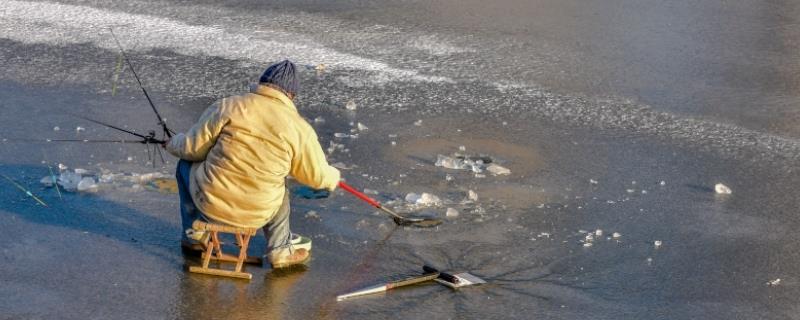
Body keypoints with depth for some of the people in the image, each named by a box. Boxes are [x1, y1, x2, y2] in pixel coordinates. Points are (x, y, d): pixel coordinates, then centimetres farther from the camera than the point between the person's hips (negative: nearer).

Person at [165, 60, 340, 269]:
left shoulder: (228, 106, -7)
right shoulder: (299, 128, -5)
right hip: (256, 216, 1)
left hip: (209, 204, -1)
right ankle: (281, 249, 34)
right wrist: (333, 178, 29)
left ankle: (193, 234, 37)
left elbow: (193, 148, 0)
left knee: (187, 164, 31)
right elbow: (318, 176, 5)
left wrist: (173, 143, 23)